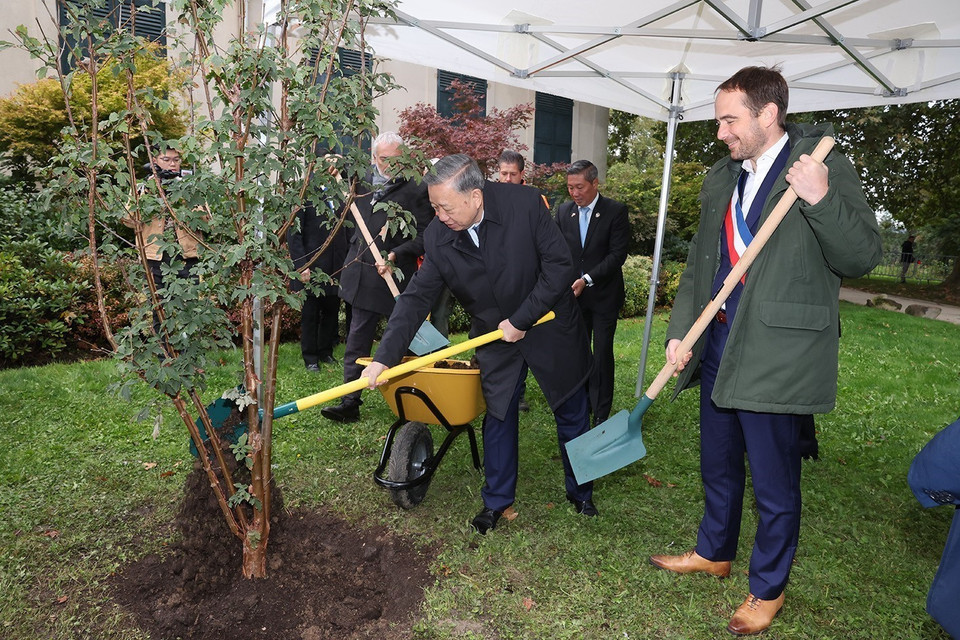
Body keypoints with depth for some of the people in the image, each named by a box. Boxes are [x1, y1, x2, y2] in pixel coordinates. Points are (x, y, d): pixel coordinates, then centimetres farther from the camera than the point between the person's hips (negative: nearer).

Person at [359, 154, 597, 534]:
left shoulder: (525, 204, -24)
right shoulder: (437, 237, -15)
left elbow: (558, 265, -20)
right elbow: (416, 298, -12)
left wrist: (522, 320, -21)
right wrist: (384, 358, -18)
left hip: (550, 326, -1)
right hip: (496, 338, 2)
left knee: (572, 416, 13)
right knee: (498, 417, 8)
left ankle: (580, 492, 35)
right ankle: (497, 499, 29)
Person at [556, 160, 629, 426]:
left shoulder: (616, 211, -7)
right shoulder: (564, 211, 5)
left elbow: (618, 254, -12)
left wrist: (587, 279, -20)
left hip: (604, 294, -3)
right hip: (573, 294, 3)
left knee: (602, 353, 0)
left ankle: (601, 414, 10)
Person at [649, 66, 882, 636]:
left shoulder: (827, 169, -7)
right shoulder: (721, 179, 12)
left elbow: (864, 257, -10)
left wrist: (821, 199, -25)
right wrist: (680, 332, 5)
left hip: (778, 354, -6)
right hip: (718, 346, 7)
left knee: (775, 481, 8)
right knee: (718, 465, 22)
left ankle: (768, 589, 30)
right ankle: (714, 553, 44)